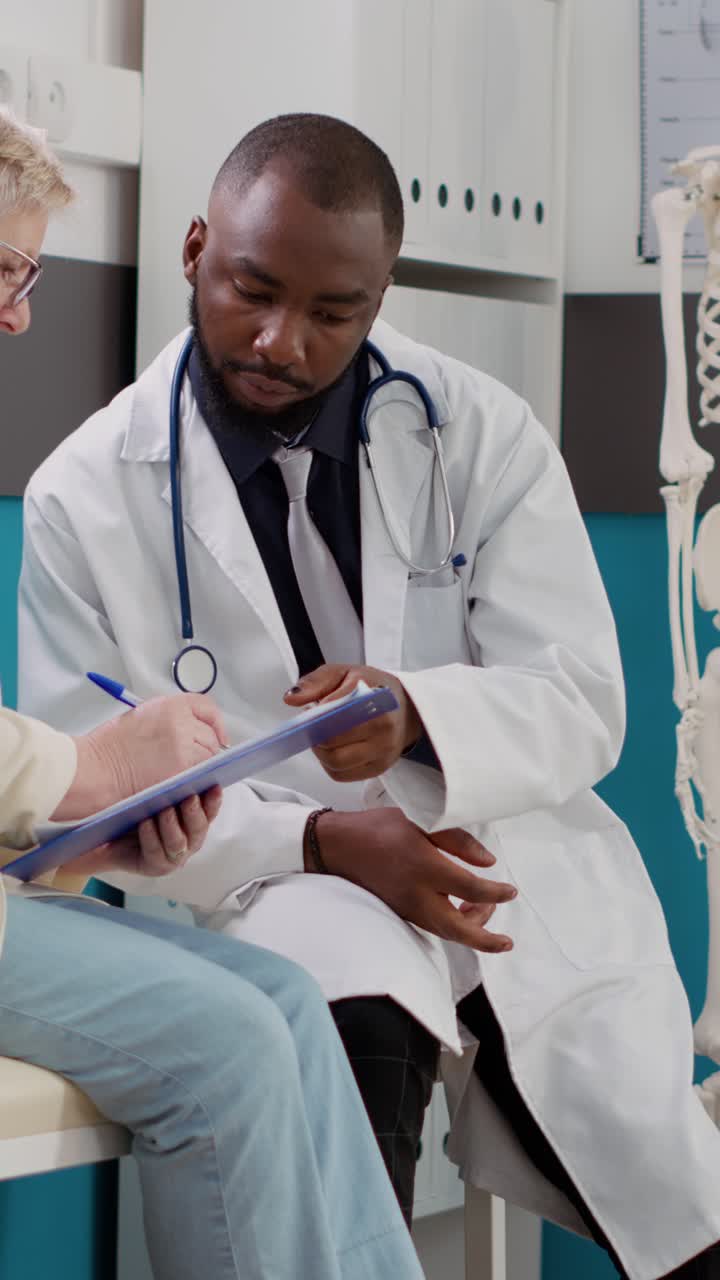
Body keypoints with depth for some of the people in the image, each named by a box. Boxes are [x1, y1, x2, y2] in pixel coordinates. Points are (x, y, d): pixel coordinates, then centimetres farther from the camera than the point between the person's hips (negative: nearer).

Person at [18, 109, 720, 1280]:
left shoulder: (483, 435, 2)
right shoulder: (88, 497, -1)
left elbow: (584, 706, -1)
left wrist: (420, 716, -23)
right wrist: (321, 843, -18)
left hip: (518, 883, 3)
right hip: (269, 886, -2)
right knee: (340, 1034, -38)